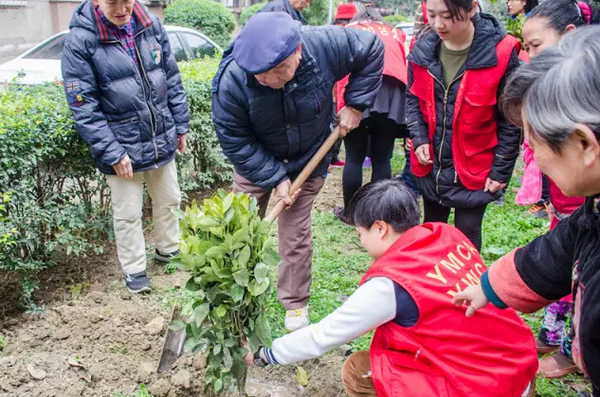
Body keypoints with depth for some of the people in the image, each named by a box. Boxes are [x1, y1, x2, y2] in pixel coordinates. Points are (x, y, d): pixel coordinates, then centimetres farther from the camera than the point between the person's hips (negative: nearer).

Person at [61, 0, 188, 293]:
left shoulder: (151, 25, -3)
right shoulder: (80, 41, -16)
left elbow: (172, 80, 7)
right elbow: (84, 109, -15)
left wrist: (181, 125, 9)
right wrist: (112, 153, -17)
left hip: (162, 140, 5)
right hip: (122, 149, -4)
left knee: (168, 200, 20)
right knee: (128, 214, 9)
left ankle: (168, 250, 43)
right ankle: (134, 270, 29)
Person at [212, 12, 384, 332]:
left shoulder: (325, 45, -29)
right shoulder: (230, 81, -32)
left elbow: (372, 49, -9)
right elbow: (235, 143, -21)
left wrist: (355, 104, -13)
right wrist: (275, 177, -23)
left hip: (307, 160, 0)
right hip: (256, 161, 0)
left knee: (296, 237, 4)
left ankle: (296, 304, 28)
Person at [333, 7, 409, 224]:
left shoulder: (348, 31, 26)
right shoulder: (395, 33, 31)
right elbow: (404, 65, 22)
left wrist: (341, 105, 20)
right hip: (393, 91, 2)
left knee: (354, 158, 6)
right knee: (382, 159, 7)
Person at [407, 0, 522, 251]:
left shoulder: (501, 53, -19)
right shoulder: (423, 48, -7)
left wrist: (501, 170, -10)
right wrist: (419, 138, -6)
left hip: (475, 168, -4)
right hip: (430, 166, 4)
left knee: (466, 236, 9)